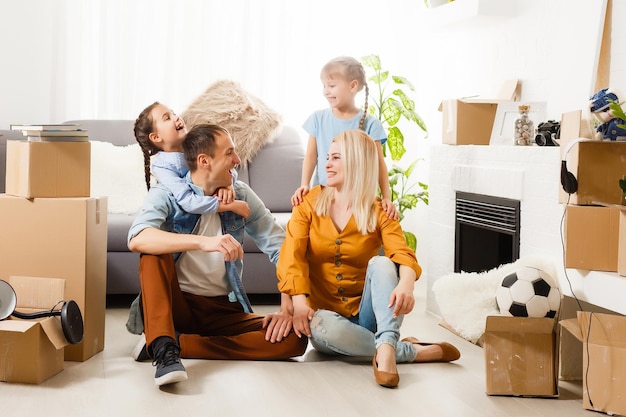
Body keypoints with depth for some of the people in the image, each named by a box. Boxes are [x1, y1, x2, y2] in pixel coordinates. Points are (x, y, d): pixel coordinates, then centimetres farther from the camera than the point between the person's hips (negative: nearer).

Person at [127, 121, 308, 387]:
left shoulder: (240, 194, 3)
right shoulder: (166, 195, -7)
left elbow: (281, 248, 2)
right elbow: (137, 239, -28)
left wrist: (287, 308, -13)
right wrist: (203, 242, -41)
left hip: (224, 311, 3)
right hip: (175, 304, -3)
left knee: (294, 340, -21)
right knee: (154, 254, -28)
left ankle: (176, 342, -23)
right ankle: (165, 350, -38)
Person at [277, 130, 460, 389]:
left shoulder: (379, 212, -1)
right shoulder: (310, 204, 2)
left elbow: (403, 254, -19)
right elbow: (292, 254, -10)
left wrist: (406, 283, -44)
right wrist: (299, 301, -29)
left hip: (364, 316, 0)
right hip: (326, 312, 0)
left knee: (381, 263, -28)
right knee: (322, 327, -36)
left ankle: (386, 348, -47)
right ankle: (413, 351, -26)